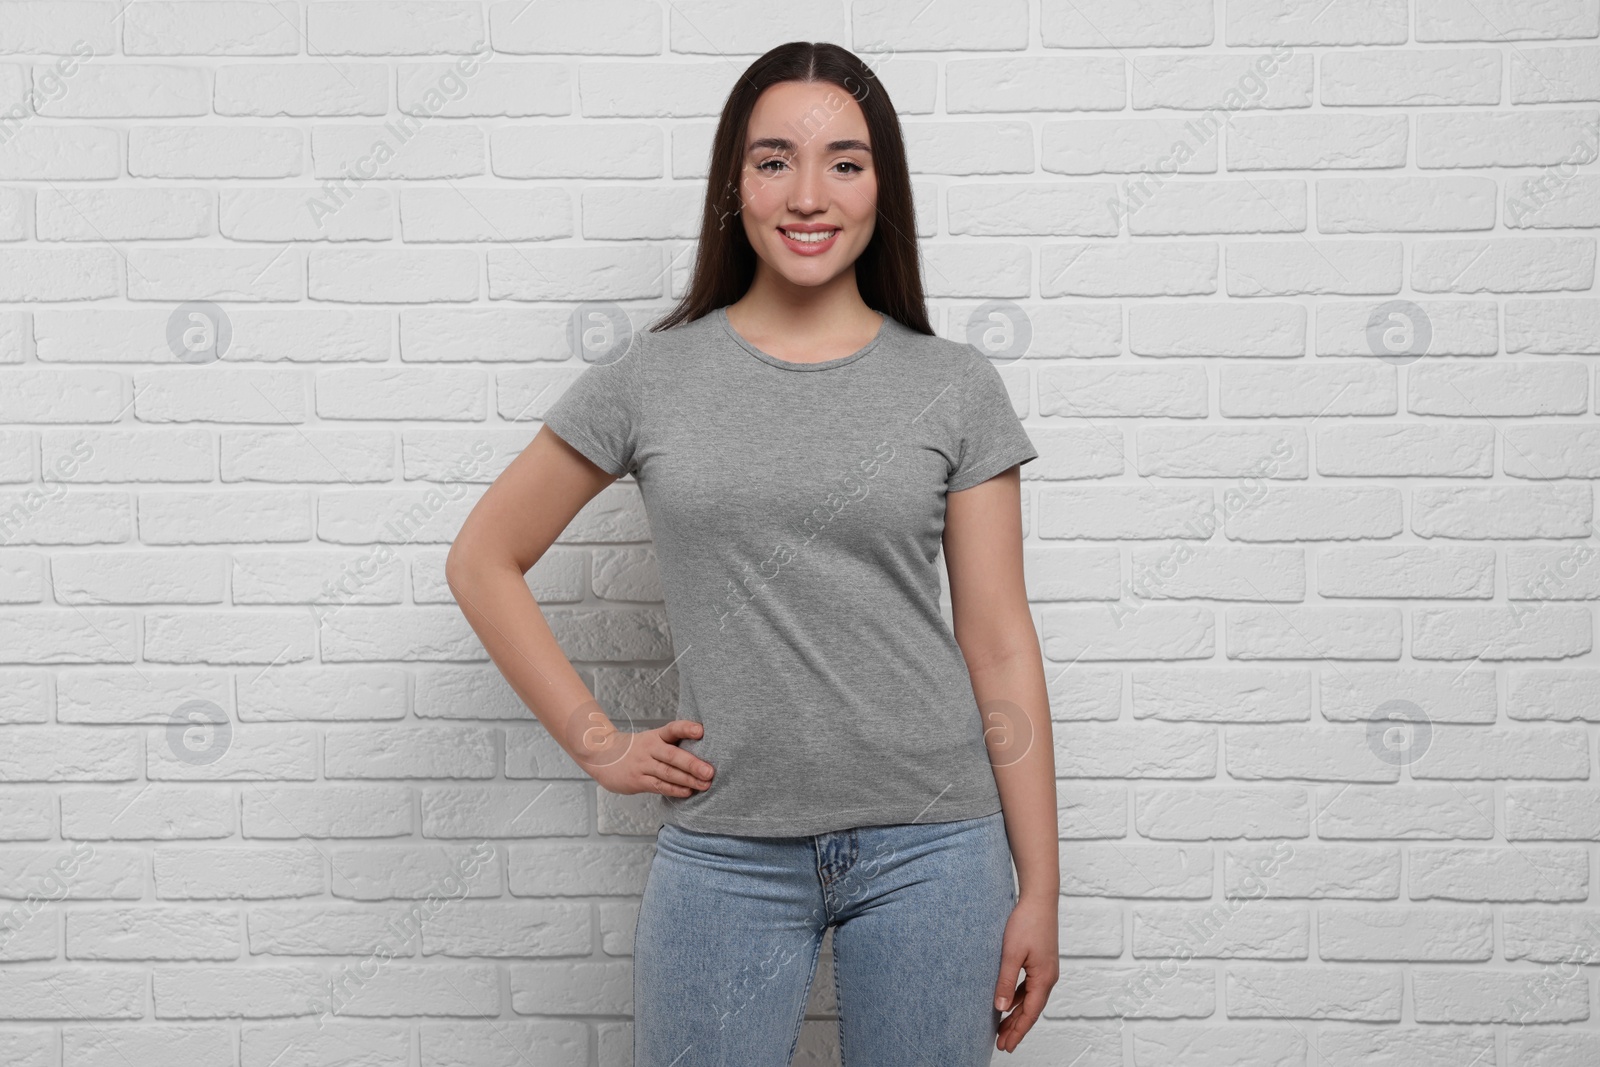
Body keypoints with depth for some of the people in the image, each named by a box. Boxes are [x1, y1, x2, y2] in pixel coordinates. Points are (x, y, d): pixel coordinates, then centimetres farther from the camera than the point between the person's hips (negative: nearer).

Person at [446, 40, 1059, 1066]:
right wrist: (596, 741, 1)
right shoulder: (651, 377, 1)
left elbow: (1000, 645, 1)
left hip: (929, 843, 0)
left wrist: (1038, 887, 0)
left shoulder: (954, 386, 1)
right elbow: (483, 561, 8)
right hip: (724, 850, 0)